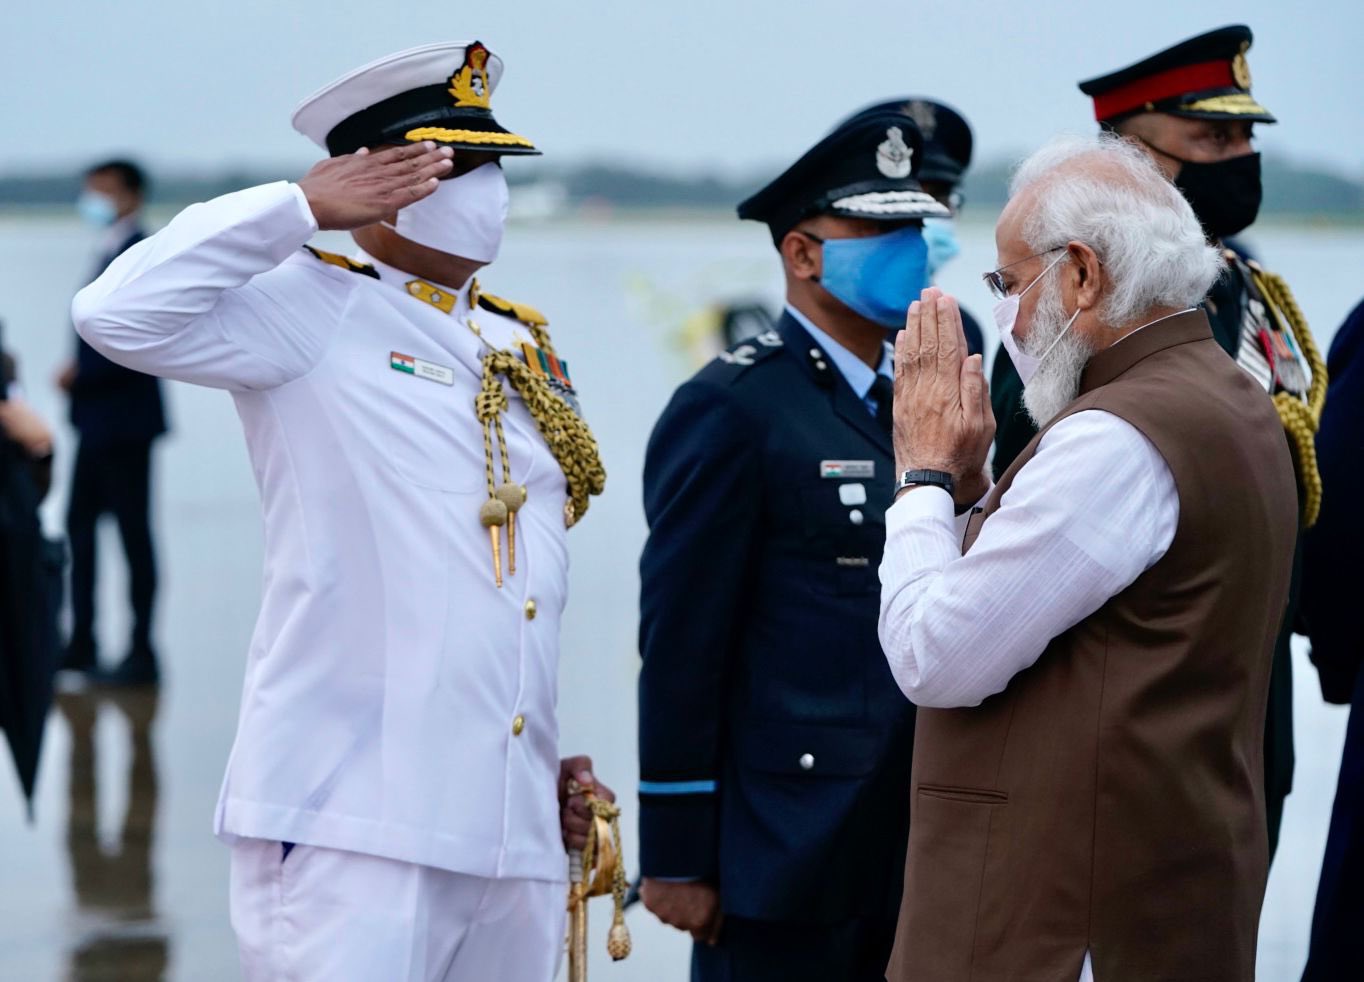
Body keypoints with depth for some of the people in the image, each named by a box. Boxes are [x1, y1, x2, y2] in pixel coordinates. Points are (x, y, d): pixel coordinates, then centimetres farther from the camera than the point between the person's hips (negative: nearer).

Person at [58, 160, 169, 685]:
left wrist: (81, 373, -15)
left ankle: (141, 652, 1)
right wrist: (78, 371, 3)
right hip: (98, 417, 10)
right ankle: (82, 642, 21)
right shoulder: (112, 251, 14)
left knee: (132, 529, -4)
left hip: (123, 418, -10)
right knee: (80, 521, 14)